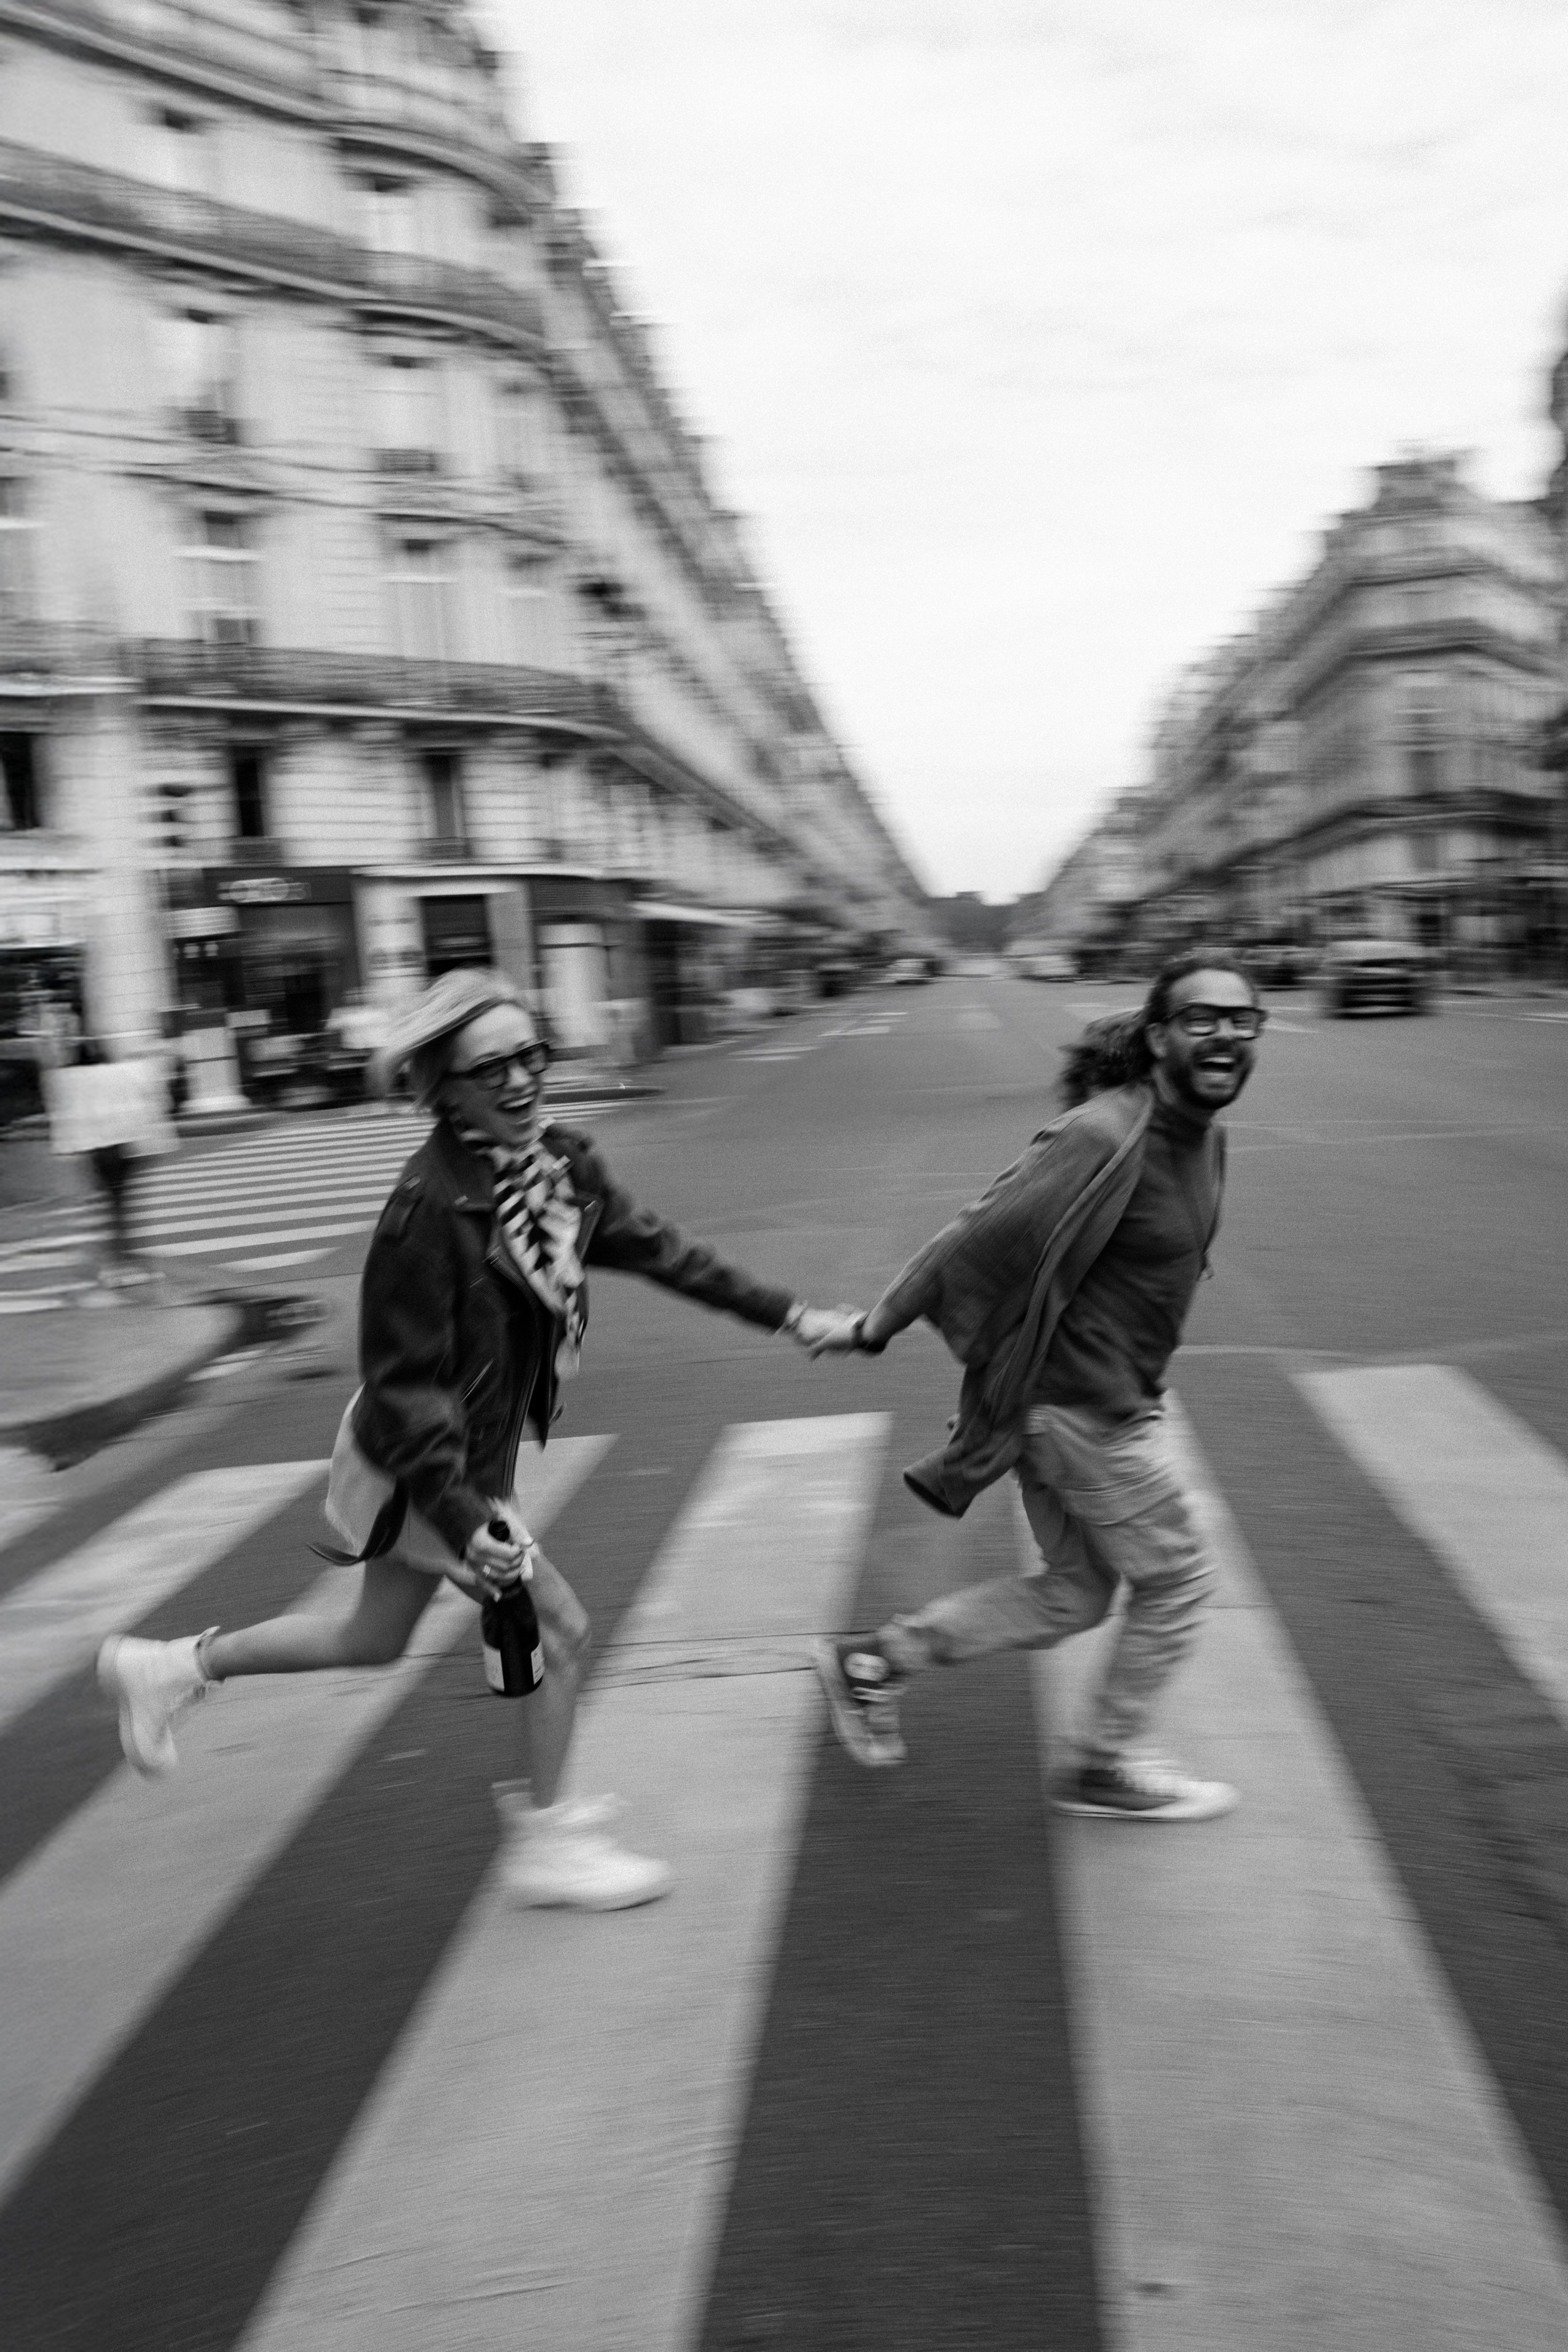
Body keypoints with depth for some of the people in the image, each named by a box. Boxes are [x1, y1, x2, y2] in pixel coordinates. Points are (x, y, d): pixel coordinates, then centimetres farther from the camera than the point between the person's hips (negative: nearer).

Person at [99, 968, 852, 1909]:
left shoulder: (561, 1163, -4)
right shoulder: (431, 1206, -27)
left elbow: (658, 1249, 5)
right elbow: (404, 1380, -24)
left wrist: (787, 1312, 3)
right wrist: (461, 1515, -28)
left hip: (472, 1452, 9)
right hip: (427, 1466, -9)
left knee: (375, 1639, 24)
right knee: (560, 1631, 2)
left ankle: (174, 1664, 38)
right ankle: (546, 1843, 20)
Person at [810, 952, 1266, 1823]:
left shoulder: (1204, 1135, 4)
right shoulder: (1103, 1139, -25)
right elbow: (983, 1236, -21)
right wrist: (876, 1326, -15)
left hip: (1113, 1396, 9)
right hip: (1081, 1406, -9)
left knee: (1073, 1596, 17)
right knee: (1178, 1581, 6)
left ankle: (872, 1661, 27)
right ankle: (1108, 1771, 26)